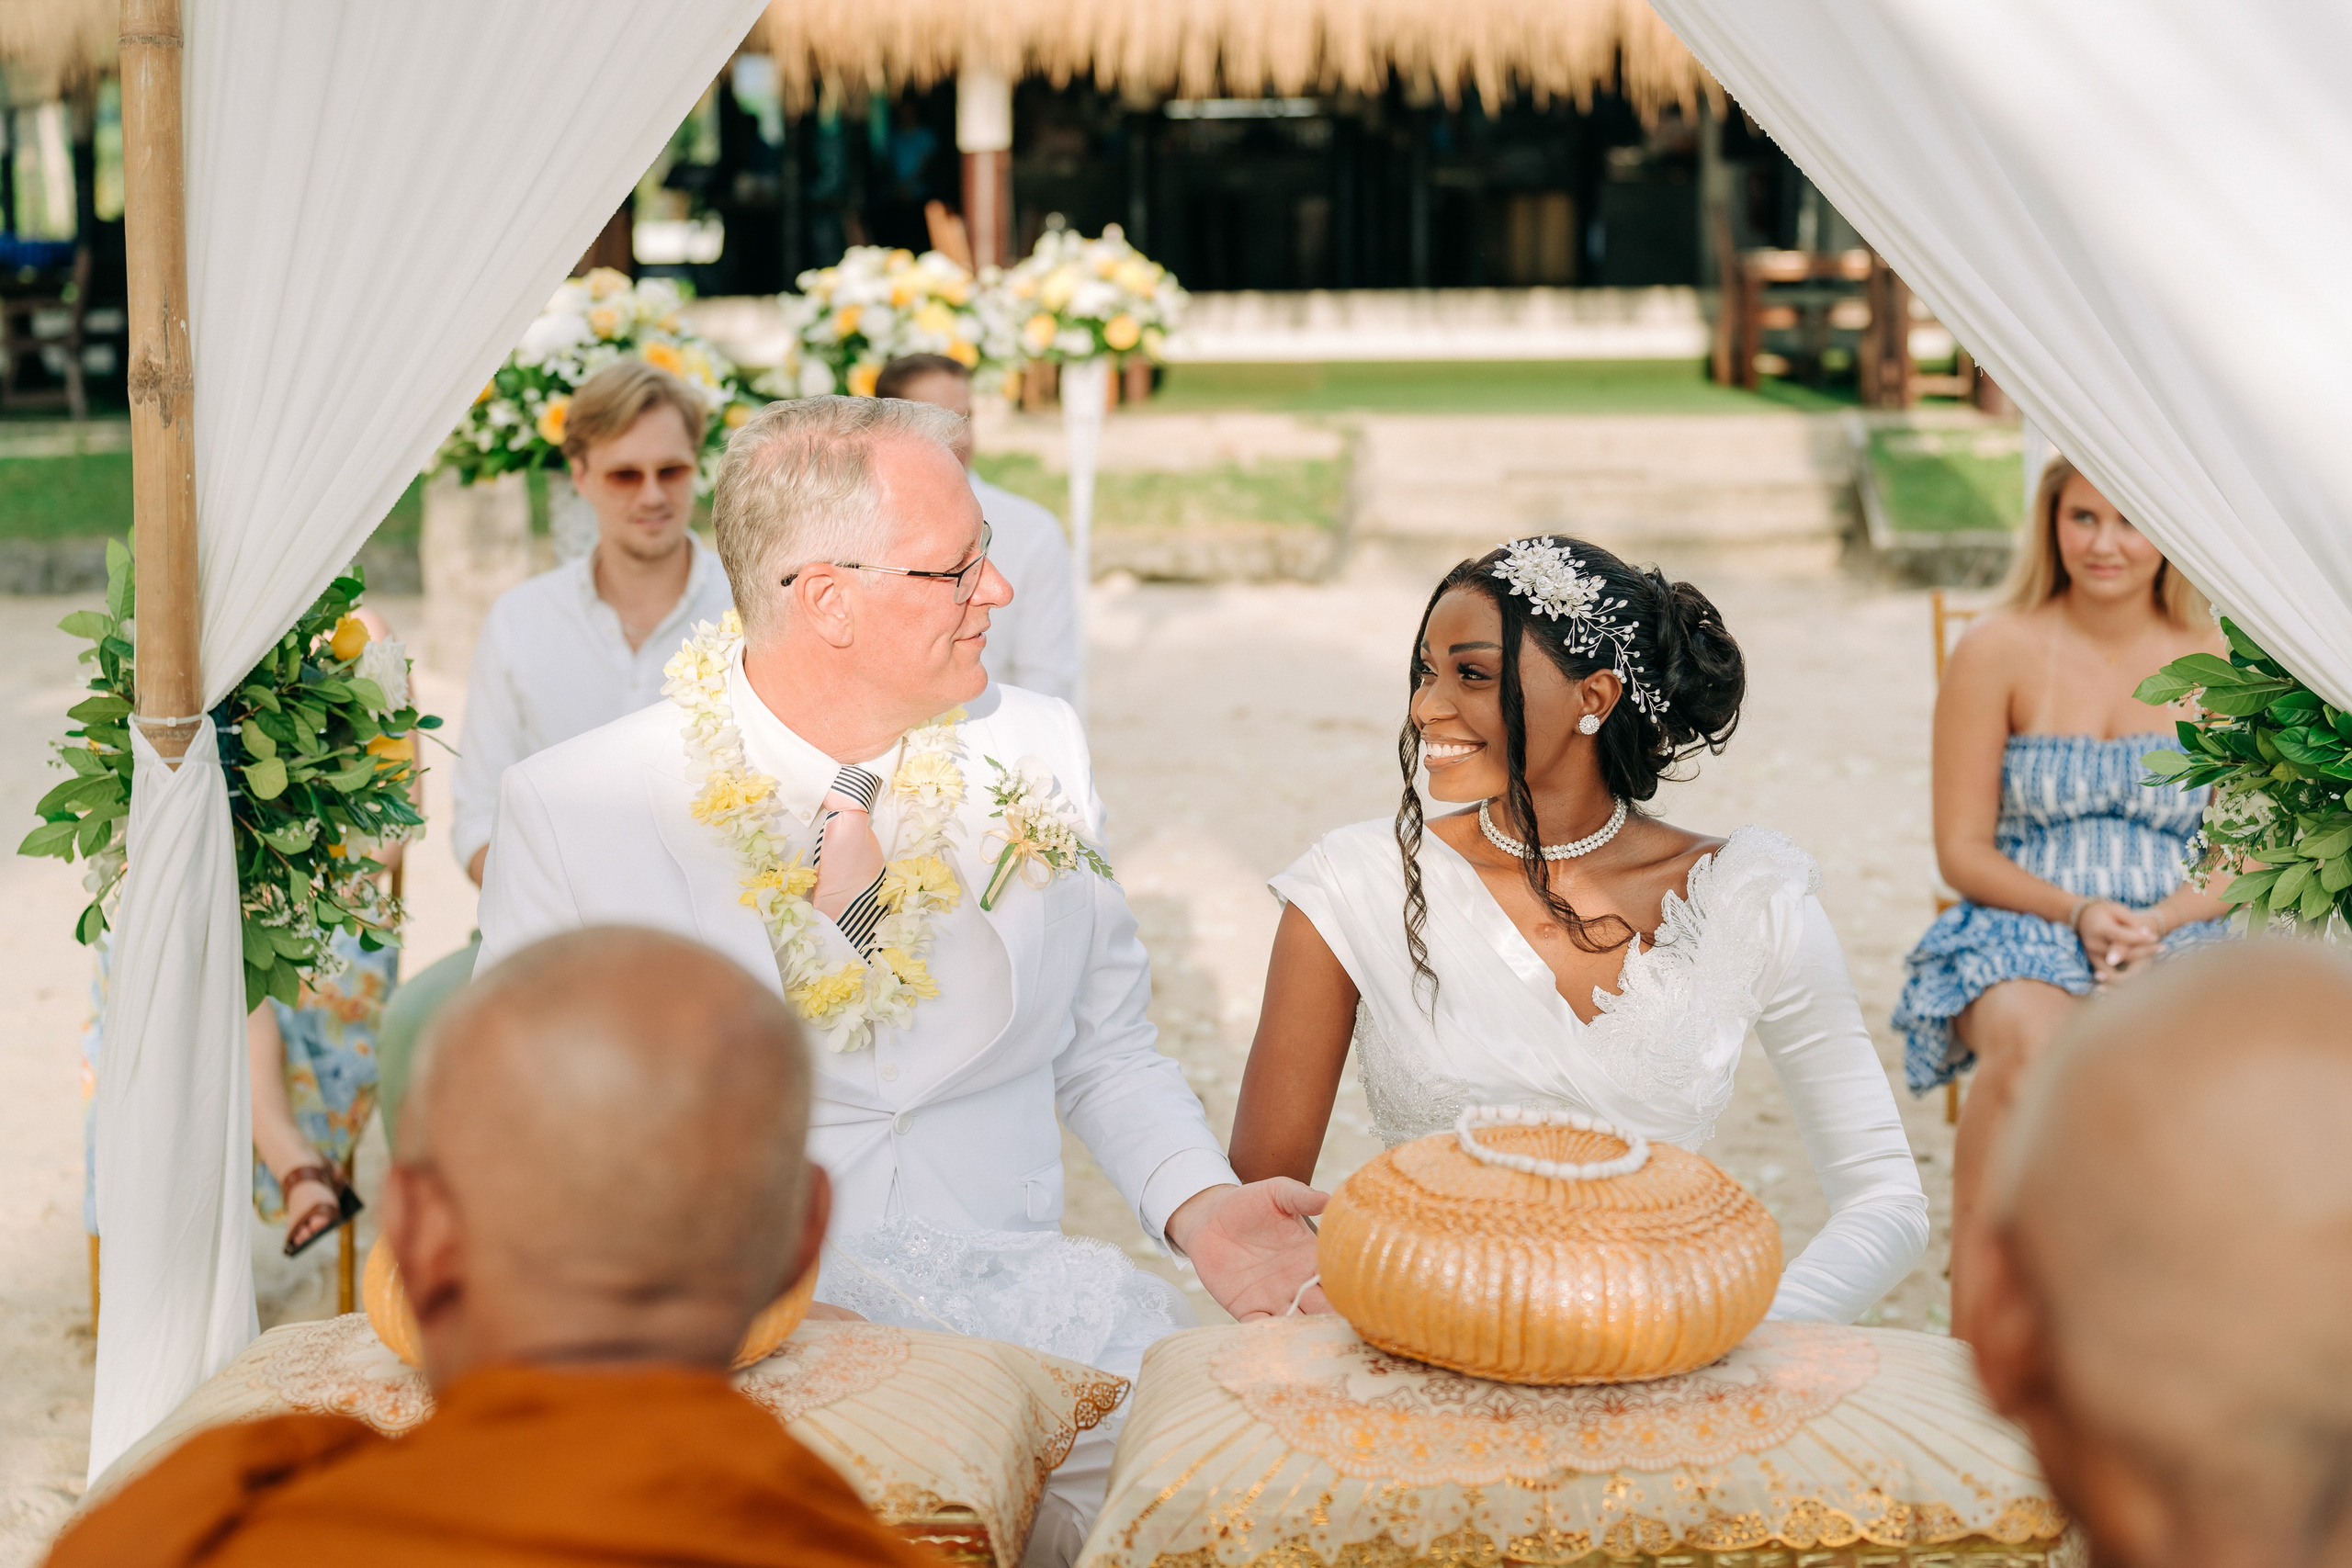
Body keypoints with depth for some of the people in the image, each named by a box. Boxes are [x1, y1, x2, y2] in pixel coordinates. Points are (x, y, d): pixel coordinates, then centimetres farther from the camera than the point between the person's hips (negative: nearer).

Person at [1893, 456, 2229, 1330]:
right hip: (2021, 934, -1)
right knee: (2026, 1041, -37)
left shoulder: (2212, 665, 7)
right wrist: (2077, 911, -14)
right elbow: (1963, 850, 1)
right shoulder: (1998, 652, 1)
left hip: (2178, 935, 2)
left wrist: (2161, 921, -13)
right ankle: (1972, 1327, -31)